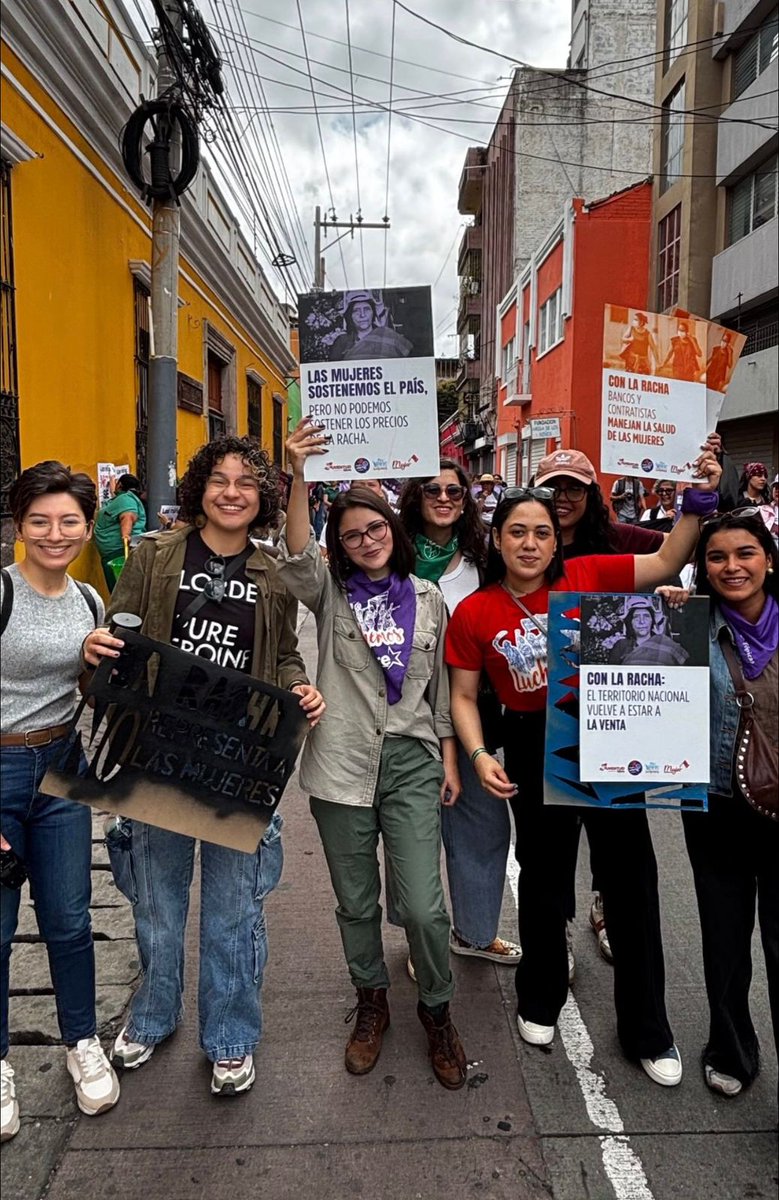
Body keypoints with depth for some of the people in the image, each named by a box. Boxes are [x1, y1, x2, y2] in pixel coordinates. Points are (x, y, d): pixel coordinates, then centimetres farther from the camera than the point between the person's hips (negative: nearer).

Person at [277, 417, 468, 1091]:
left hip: (412, 762, 0)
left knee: (423, 906, -5)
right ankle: (372, 1003, 39)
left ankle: (437, 1010, 24)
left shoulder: (428, 599, 8)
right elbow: (297, 555, -21)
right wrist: (299, 477, -34)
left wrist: (449, 758, 9)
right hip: (342, 764, 0)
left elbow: (441, 687, 13)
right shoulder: (329, 592, 3)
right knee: (355, 902, 14)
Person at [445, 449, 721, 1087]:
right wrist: (479, 755, -11)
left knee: (632, 881, 10)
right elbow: (464, 695, 1)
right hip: (534, 750, 0)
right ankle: (539, 1001, 43)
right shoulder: (474, 612, -6)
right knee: (544, 879, 17)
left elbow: (666, 562, -1)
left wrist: (698, 499, -12)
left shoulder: (587, 576, -6)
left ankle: (647, 1031, 31)